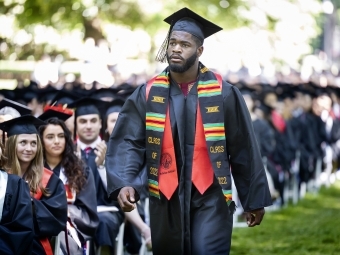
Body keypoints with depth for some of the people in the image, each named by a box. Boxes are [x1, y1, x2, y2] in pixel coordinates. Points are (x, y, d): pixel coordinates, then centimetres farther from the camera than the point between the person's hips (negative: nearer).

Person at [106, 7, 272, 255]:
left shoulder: (223, 94, -3)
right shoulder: (148, 95, 1)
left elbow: (243, 149, 2)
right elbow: (127, 143, -6)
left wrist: (254, 199, 4)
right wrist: (124, 184, -24)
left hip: (211, 197, -2)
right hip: (166, 199, 2)